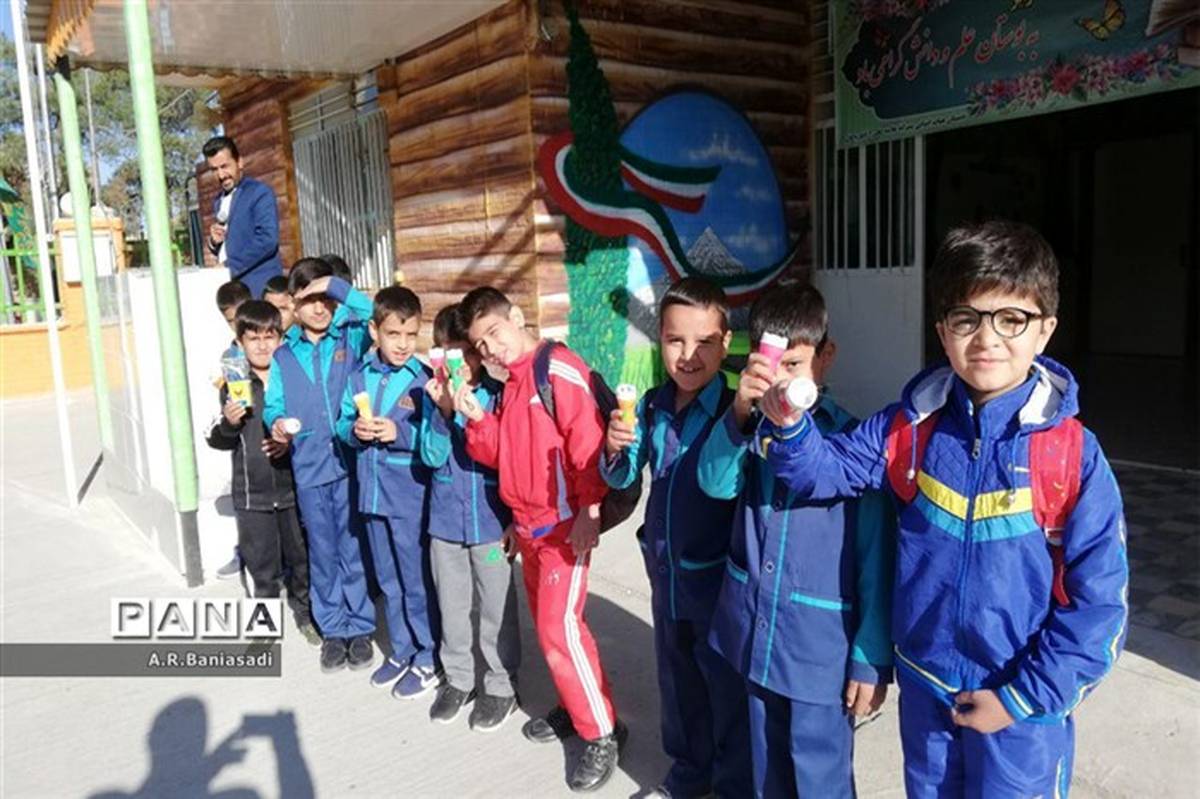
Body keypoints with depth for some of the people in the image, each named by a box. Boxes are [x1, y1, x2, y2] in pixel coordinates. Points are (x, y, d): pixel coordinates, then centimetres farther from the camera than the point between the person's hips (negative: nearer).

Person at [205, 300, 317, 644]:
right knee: (262, 563, 12)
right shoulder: (233, 384, -3)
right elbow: (217, 439, -1)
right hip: (252, 492, 0)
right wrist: (228, 423, -20)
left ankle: (305, 612, 32)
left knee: (301, 555, 12)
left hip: (294, 485, 0)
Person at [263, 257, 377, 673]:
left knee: (354, 548, 6)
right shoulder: (283, 356, 10)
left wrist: (335, 286, -15)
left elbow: (375, 314, -16)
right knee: (323, 553, 12)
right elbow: (273, 404, 7)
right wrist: (277, 423, -14)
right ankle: (333, 629, 26)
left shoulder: (351, 339, 3)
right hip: (309, 466, 2)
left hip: (351, 460, -2)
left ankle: (361, 627, 20)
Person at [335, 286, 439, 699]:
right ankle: (400, 652, 35)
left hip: (411, 497, -5)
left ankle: (428, 660, 22)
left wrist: (399, 433, -24)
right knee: (388, 582, 18)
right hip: (373, 493, 6)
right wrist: (354, 430, -11)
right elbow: (342, 423, 9)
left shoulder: (423, 378, -11)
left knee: (417, 583, 6)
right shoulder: (360, 375, 4)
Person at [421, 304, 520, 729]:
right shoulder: (434, 394, -3)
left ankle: (501, 685, 26)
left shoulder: (497, 394, -8)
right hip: (446, 518, 3)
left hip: (491, 519, -2)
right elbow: (432, 457, -9)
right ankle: (458, 678, 35)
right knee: (452, 604, 16)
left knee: (496, 606, 9)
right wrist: (443, 410, -20)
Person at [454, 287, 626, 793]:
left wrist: (588, 513, -20)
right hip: (529, 525, 9)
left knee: (560, 627, -9)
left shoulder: (559, 370, -16)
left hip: (565, 524, -9)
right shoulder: (510, 383, 11)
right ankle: (574, 710, 31)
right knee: (547, 624, 15)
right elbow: (501, 454, 14)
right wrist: (478, 420, -3)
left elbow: (589, 444, -20)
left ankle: (603, 733, 5)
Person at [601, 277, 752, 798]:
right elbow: (621, 479, 5)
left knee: (728, 690, 11)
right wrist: (614, 448, -17)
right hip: (665, 573, 6)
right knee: (677, 683, 23)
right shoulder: (651, 406, -2)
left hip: (717, 578, -6)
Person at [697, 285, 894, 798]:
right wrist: (740, 411, -34)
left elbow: (875, 558, -9)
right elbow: (715, 483, -20)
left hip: (822, 647, -4)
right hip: (754, 635, 4)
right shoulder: (749, 427, -2)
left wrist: (871, 659, -8)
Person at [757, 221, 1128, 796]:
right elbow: (824, 471, -3)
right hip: (924, 685, 4)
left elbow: (1098, 600, -13)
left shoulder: (1073, 453, -16)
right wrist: (787, 424, -25)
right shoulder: (909, 427, -7)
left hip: (1020, 703, -3)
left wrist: (1024, 696, -13)